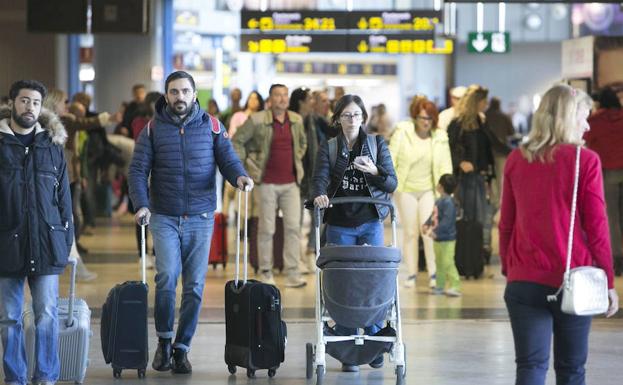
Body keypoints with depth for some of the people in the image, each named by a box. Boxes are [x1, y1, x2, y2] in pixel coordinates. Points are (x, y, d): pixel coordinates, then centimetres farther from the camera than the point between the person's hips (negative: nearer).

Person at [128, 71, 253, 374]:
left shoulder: (211, 127, 6)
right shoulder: (153, 130, 3)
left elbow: (227, 159, 1)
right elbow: (138, 170, -2)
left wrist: (239, 176, -22)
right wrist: (141, 204, -18)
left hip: (201, 218, 1)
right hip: (164, 217, -1)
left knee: (195, 284, 2)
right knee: (167, 276, -16)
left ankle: (182, 347, 13)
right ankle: (164, 340, 4)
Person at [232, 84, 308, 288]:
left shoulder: (296, 120, 6)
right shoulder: (257, 120, -7)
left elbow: (302, 142, 25)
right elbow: (236, 141, 0)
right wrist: (249, 163, -4)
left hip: (291, 182, 4)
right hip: (268, 182, -3)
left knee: (293, 226, -2)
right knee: (267, 228, 2)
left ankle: (293, 273, 1)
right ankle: (266, 272, 13)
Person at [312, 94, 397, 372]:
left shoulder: (377, 144, 8)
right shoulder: (328, 147, 8)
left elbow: (392, 183, 3)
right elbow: (320, 176, -8)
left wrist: (375, 172, -17)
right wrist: (319, 194, -29)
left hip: (370, 222, 0)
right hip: (339, 225, 0)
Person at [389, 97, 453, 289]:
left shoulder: (439, 137, -3)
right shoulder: (402, 132, -9)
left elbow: (445, 167, -1)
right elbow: (391, 158, -6)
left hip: (428, 189, 1)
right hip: (405, 190, -1)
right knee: (410, 233, 4)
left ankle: (433, 273, -2)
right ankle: (411, 273, 13)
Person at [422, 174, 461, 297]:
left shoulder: (448, 202, -21)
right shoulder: (438, 201, 10)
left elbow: (447, 220, -27)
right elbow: (434, 216, 20)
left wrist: (436, 231, -29)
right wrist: (427, 224, 5)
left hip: (447, 239, -10)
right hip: (438, 239, 10)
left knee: (447, 263, -11)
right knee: (439, 263, 17)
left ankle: (455, 286, -9)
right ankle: (440, 286, 25)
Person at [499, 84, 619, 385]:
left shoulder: (516, 160, 4)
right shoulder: (585, 161, -6)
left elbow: (506, 224, 9)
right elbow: (597, 227, -5)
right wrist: (608, 281, 1)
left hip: (523, 281, 2)